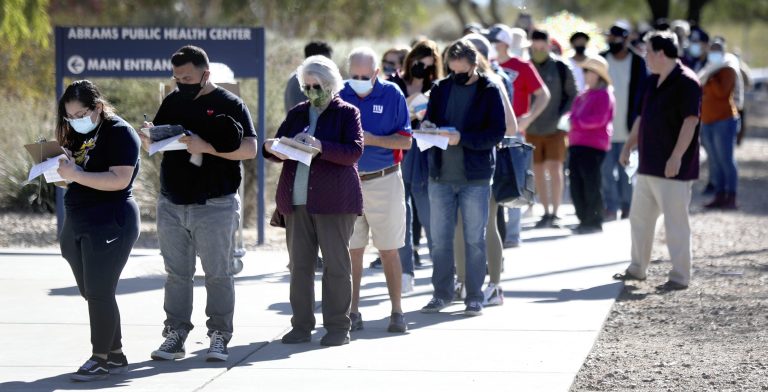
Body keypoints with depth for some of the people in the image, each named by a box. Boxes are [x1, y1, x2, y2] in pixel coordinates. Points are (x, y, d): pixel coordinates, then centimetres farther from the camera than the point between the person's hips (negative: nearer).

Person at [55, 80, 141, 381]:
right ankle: (116, 355, 19)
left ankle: (101, 359, -2)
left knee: (99, 293, -9)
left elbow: (120, 179, -22)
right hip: (78, 223, 9)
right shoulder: (76, 135, 13)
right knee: (91, 293, 11)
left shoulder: (120, 133, -11)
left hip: (110, 224, -9)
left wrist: (76, 174, -25)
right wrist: (59, 169, 0)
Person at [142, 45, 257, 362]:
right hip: (171, 203, 5)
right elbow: (151, 144, 19)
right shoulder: (172, 101, 12)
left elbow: (249, 149, -14)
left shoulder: (229, 104, -5)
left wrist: (206, 147, -23)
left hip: (215, 205, -5)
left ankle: (219, 338, 7)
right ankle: (175, 336, 13)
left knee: (218, 274, 1)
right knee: (176, 274, 8)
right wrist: (148, 136, -6)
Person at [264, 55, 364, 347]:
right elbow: (278, 149, 19)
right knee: (299, 264, 5)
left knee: (336, 263, -2)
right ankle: (301, 325, 11)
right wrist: (271, 149, -6)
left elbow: (354, 152, -10)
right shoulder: (296, 114, 17)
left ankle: (338, 326, 3)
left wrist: (320, 147, -23)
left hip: (334, 201, -5)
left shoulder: (347, 113, 2)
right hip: (296, 199, 5)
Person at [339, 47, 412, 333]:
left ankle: (397, 312, 8)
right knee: (352, 250, 4)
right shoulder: (339, 94, 2)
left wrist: (371, 140, -17)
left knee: (389, 250, 1)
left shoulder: (392, 94, -3)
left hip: (384, 179, -2)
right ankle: (353, 313, 10)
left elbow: (406, 141, -6)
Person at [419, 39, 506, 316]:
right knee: (440, 239, 7)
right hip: (441, 175, 4)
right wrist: (428, 128, -11)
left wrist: (462, 138, -22)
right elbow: (428, 122, 13)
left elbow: (497, 132, -11)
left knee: (474, 239, 3)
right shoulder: (441, 89, 9)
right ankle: (442, 293, 17)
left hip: (475, 178, -4)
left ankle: (475, 297, 10)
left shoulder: (489, 91, -4)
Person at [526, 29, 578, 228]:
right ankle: (546, 212, 17)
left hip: (555, 129, -3)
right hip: (532, 130, 3)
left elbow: (572, 96, 3)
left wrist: (562, 117, -10)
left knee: (555, 169, -9)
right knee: (538, 172, 7)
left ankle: (555, 213, -4)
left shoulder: (561, 68, -3)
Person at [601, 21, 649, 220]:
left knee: (627, 171, 7)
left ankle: (627, 207, 16)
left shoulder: (638, 63, -2)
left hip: (628, 128, -1)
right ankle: (610, 207, 4)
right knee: (606, 170, -1)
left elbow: (643, 95, 0)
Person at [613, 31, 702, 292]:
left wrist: (676, 157, -25)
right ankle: (637, 269, 28)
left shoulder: (686, 82, -14)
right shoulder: (653, 82, 13)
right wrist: (629, 146, 20)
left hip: (672, 169, -9)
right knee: (639, 217, 16)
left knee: (675, 222, -5)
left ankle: (680, 277, 0)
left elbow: (690, 121, -20)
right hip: (649, 166, 9)